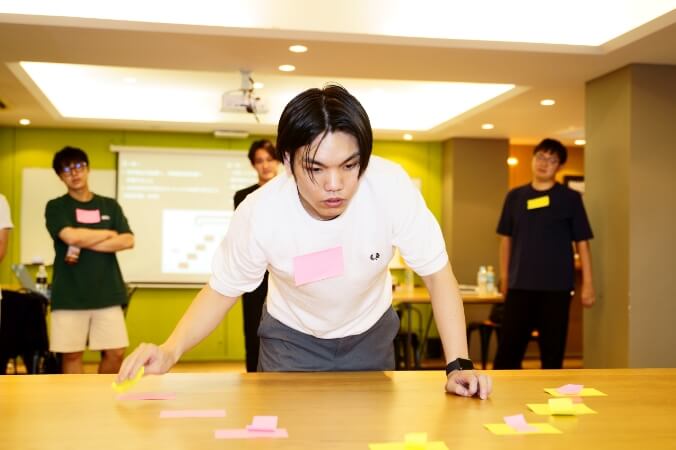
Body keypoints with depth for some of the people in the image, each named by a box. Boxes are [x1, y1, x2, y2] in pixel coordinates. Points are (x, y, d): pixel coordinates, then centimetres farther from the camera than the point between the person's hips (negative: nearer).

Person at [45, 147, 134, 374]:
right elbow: (71, 237, -14)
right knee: (72, 354, 2)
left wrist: (84, 244, -9)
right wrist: (109, 234, -1)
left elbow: (127, 241, -1)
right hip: (70, 294, -2)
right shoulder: (56, 207, 4)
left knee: (116, 352, 1)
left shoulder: (110, 206, 12)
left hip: (107, 292, 2)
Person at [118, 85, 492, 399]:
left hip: (369, 335, 1)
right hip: (292, 339, -1)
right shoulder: (259, 213, -30)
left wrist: (458, 365, -26)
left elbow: (437, 273, -19)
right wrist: (170, 351, -31)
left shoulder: (391, 187, -31)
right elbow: (221, 290, -15)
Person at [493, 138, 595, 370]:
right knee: (508, 347, 1)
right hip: (520, 285, 2)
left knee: (552, 349, 6)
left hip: (556, 287, -1)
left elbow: (582, 243, 1)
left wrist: (587, 283, -3)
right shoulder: (515, 196, 6)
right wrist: (504, 277, 9)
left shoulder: (570, 198, 1)